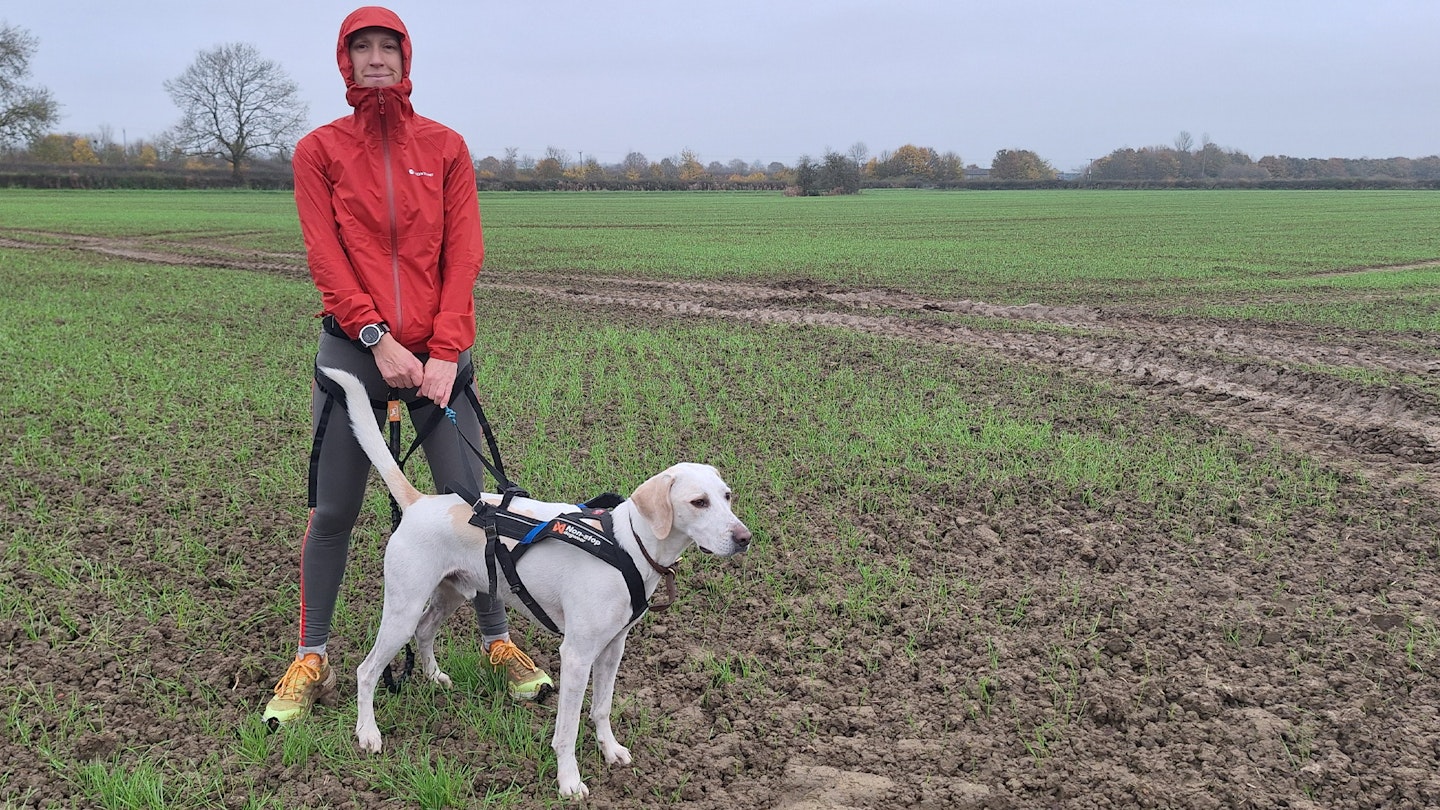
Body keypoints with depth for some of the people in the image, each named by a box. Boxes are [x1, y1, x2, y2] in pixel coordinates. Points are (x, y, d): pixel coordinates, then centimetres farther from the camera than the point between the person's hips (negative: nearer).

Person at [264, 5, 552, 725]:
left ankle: (499, 643, 14)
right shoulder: (319, 150, 5)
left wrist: (445, 353, -9)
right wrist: (378, 338, -15)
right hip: (353, 346, 0)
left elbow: (463, 255, 1)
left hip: (438, 351, 1)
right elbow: (326, 257, -3)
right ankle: (311, 659, 16)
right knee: (332, 512, 4)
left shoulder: (444, 146, 7)